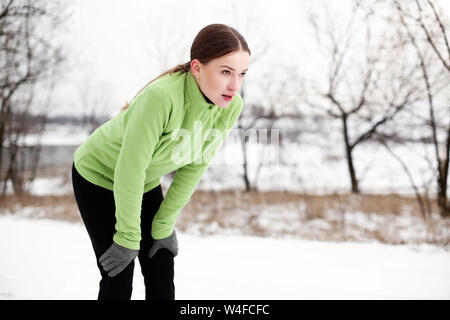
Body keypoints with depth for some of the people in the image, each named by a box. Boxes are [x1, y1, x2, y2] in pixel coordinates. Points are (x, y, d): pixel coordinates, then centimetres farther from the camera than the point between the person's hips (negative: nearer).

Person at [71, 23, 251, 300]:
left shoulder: (231, 106, -19)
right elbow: (130, 169, -32)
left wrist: (164, 226, -6)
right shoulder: (161, 97, -39)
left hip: (146, 183, 6)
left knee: (162, 277, 4)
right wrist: (128, 238, -23)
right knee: (119, 279, -5)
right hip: (98, 176, -5)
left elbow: (195, 166, -9)